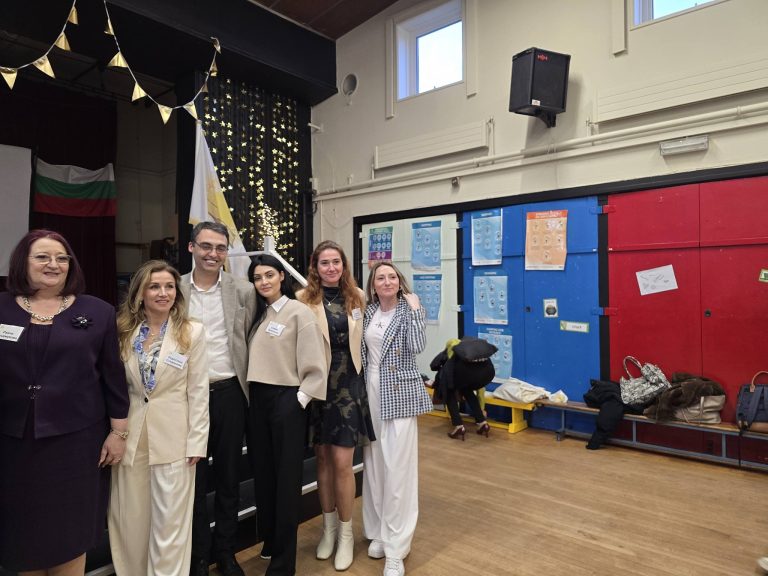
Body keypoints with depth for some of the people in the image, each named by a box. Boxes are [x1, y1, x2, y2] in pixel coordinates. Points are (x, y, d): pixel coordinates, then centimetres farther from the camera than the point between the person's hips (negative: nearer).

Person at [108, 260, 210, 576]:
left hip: (173, 437, -3)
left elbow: (198, 391, -7)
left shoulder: (192, 331, -7)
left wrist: (196, 441, -9)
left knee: (169, 522, 6)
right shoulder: (125, 331, 4)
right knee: (130, 520, 15)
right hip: (132, 436, 4)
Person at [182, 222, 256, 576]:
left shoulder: (243, 290, -1)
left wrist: (247, 383, 2)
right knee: (194, 478, 12)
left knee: (228, 478, 13)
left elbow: (250, 340, 5)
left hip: (229, 393, 0)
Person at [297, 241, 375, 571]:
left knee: (342, 463, 1)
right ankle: (329, 526, 34)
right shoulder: (304, 300, -6)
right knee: (322, 459, 13)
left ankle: (346, 533, 23)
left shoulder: (357, 297, 2)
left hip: (348, 384, 1)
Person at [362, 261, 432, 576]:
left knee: (397, 467, -3)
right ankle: (378, 531, 31)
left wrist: (415, 310, -19)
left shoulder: (409, 309, -5)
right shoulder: (368, 311, 8)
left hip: (399, 393, -5)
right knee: (373, 464, 13)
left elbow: (416, 347, -21)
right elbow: (363, 351, 12)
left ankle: (396, 547, 8)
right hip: (371, 391, 5)